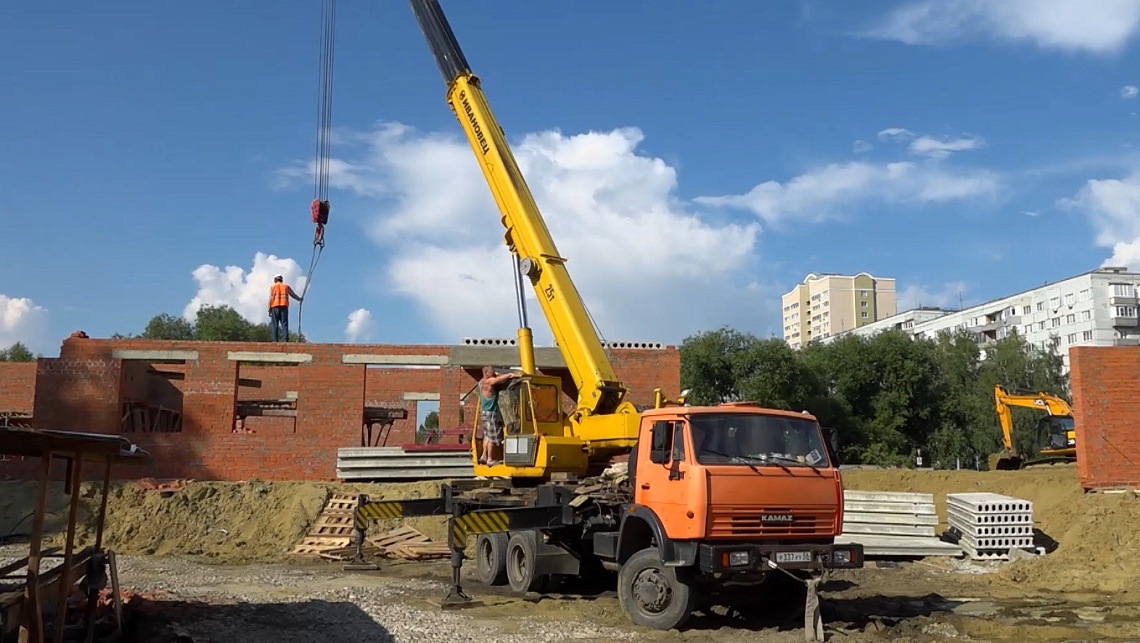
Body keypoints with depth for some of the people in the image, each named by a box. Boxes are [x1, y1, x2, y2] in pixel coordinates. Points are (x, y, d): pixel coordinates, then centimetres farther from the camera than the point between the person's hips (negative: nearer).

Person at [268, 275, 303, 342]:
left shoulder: (272, 287, 11)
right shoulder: (286, 286, 15)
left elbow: (270, 298, 2)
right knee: (284, 324, -1)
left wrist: (269, 309, 1)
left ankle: (275, 340, -9)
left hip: (275, 307, -1)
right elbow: (293, 295, 19)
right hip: (284, 307, 1)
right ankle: (285, 339, -13)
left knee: (274, 324, -1)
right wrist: (300, 299, 36)